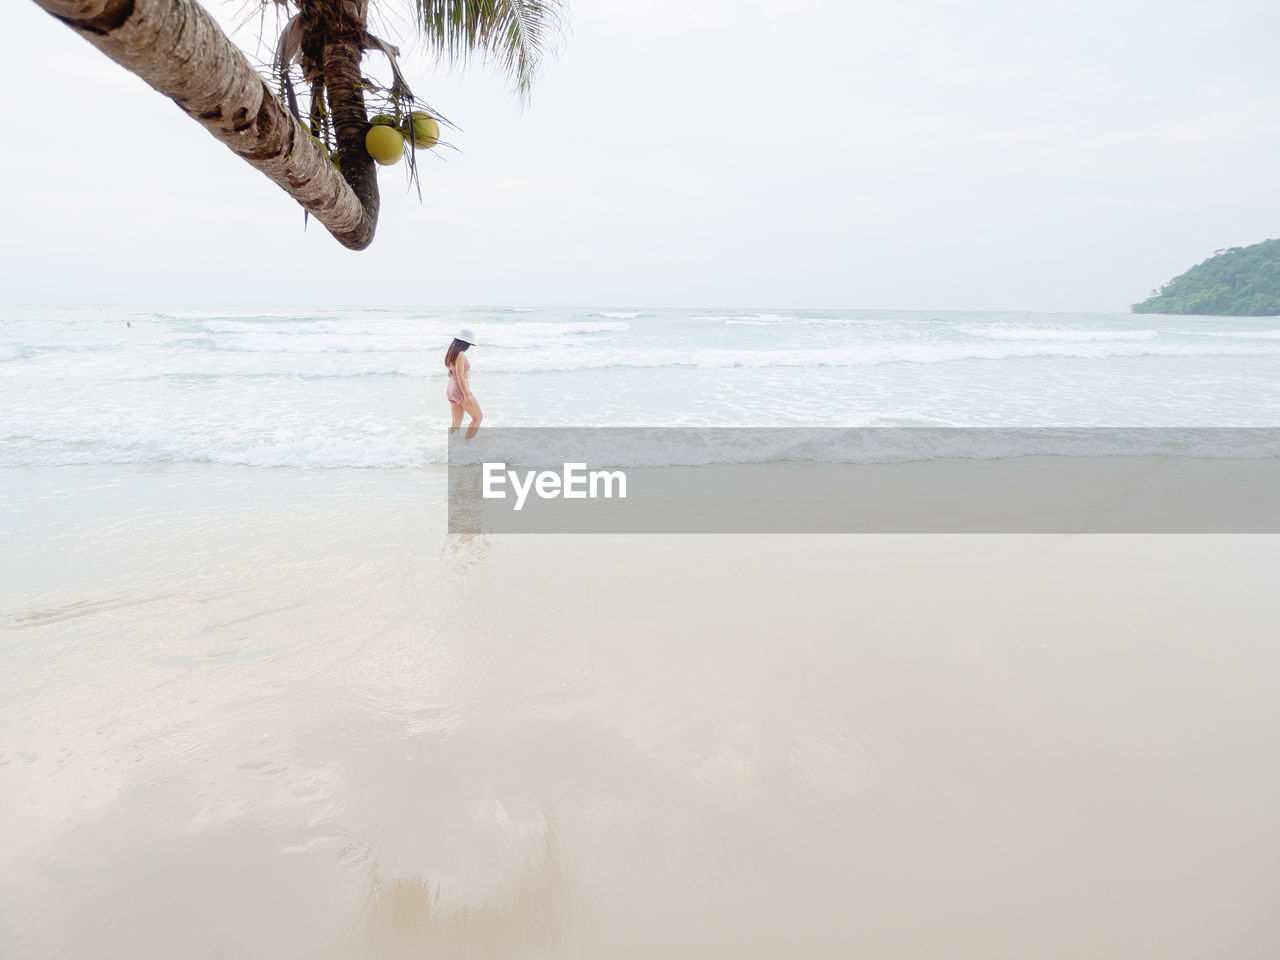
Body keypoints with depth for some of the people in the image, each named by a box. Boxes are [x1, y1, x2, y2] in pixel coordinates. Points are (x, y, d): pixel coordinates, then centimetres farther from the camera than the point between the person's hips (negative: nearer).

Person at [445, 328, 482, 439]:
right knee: (478, 417, 4)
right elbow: (460, 376, -23)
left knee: (456, 424, 10)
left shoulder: (450, 353, 11)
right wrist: (466, 395, -23)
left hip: (451, 390, 9)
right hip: (462, 390, -9)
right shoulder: (460, 354, -17)